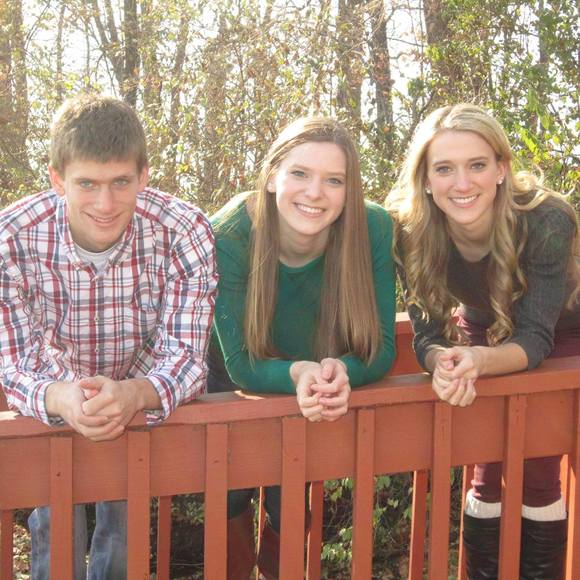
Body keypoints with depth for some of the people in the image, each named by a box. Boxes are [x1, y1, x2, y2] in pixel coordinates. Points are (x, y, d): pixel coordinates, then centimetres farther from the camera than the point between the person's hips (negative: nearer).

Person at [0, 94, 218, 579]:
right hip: (54, 408, 0)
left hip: (146, 402, 0)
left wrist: (132, 394, -46)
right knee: (56, 521, -10)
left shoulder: (185, 232, -23)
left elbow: (185, 356, -23)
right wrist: (63, 399, -46)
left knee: (127, 519, -7)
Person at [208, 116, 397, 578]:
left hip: (323, 402, 1)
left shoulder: (374, 229, -28)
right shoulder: (230, 237, -32)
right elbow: (241, 364, -27)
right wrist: (299, 372, -49)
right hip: (236, 393, -1)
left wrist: (342, 373, -44)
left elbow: (381, 347, -21)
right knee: (232, 499, -10)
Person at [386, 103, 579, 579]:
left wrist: (478, 361, -55)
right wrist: (444, 364, -47)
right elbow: (428, 333, -23)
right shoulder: (410, 229, -28)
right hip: (485, 333, 2)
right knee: (489, 474, -3)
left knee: (537, 473, -9)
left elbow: (534, 337, -34)